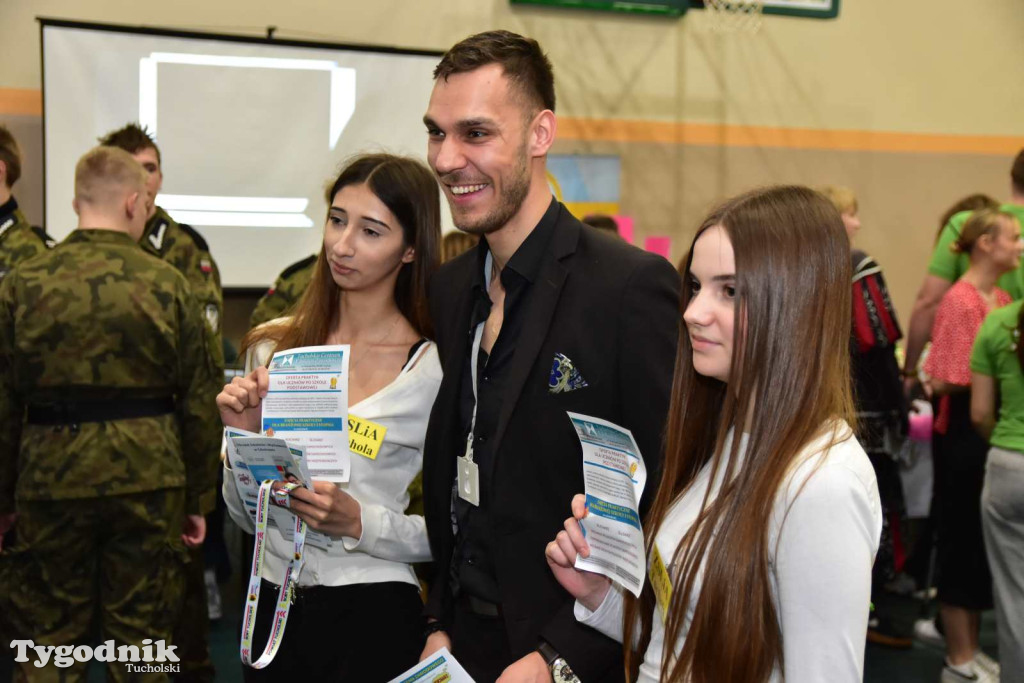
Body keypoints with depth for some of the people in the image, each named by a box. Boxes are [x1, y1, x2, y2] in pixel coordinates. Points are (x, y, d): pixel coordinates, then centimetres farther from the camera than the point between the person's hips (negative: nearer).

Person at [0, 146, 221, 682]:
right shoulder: (167, 284, -4)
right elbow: (200, 403, -3)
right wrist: (199, 498, 6)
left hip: (51, 478, 0)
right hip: (149, 478, 0)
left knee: (50, 639, 13)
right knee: (141, 637, 12)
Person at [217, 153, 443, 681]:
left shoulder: (434, 368, -10)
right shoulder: (276, 346, 2)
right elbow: (246, 516, 7)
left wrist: (359, 523, -21)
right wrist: (244, 437, -10)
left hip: (371, 616, -4)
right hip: (272, 603, 4)